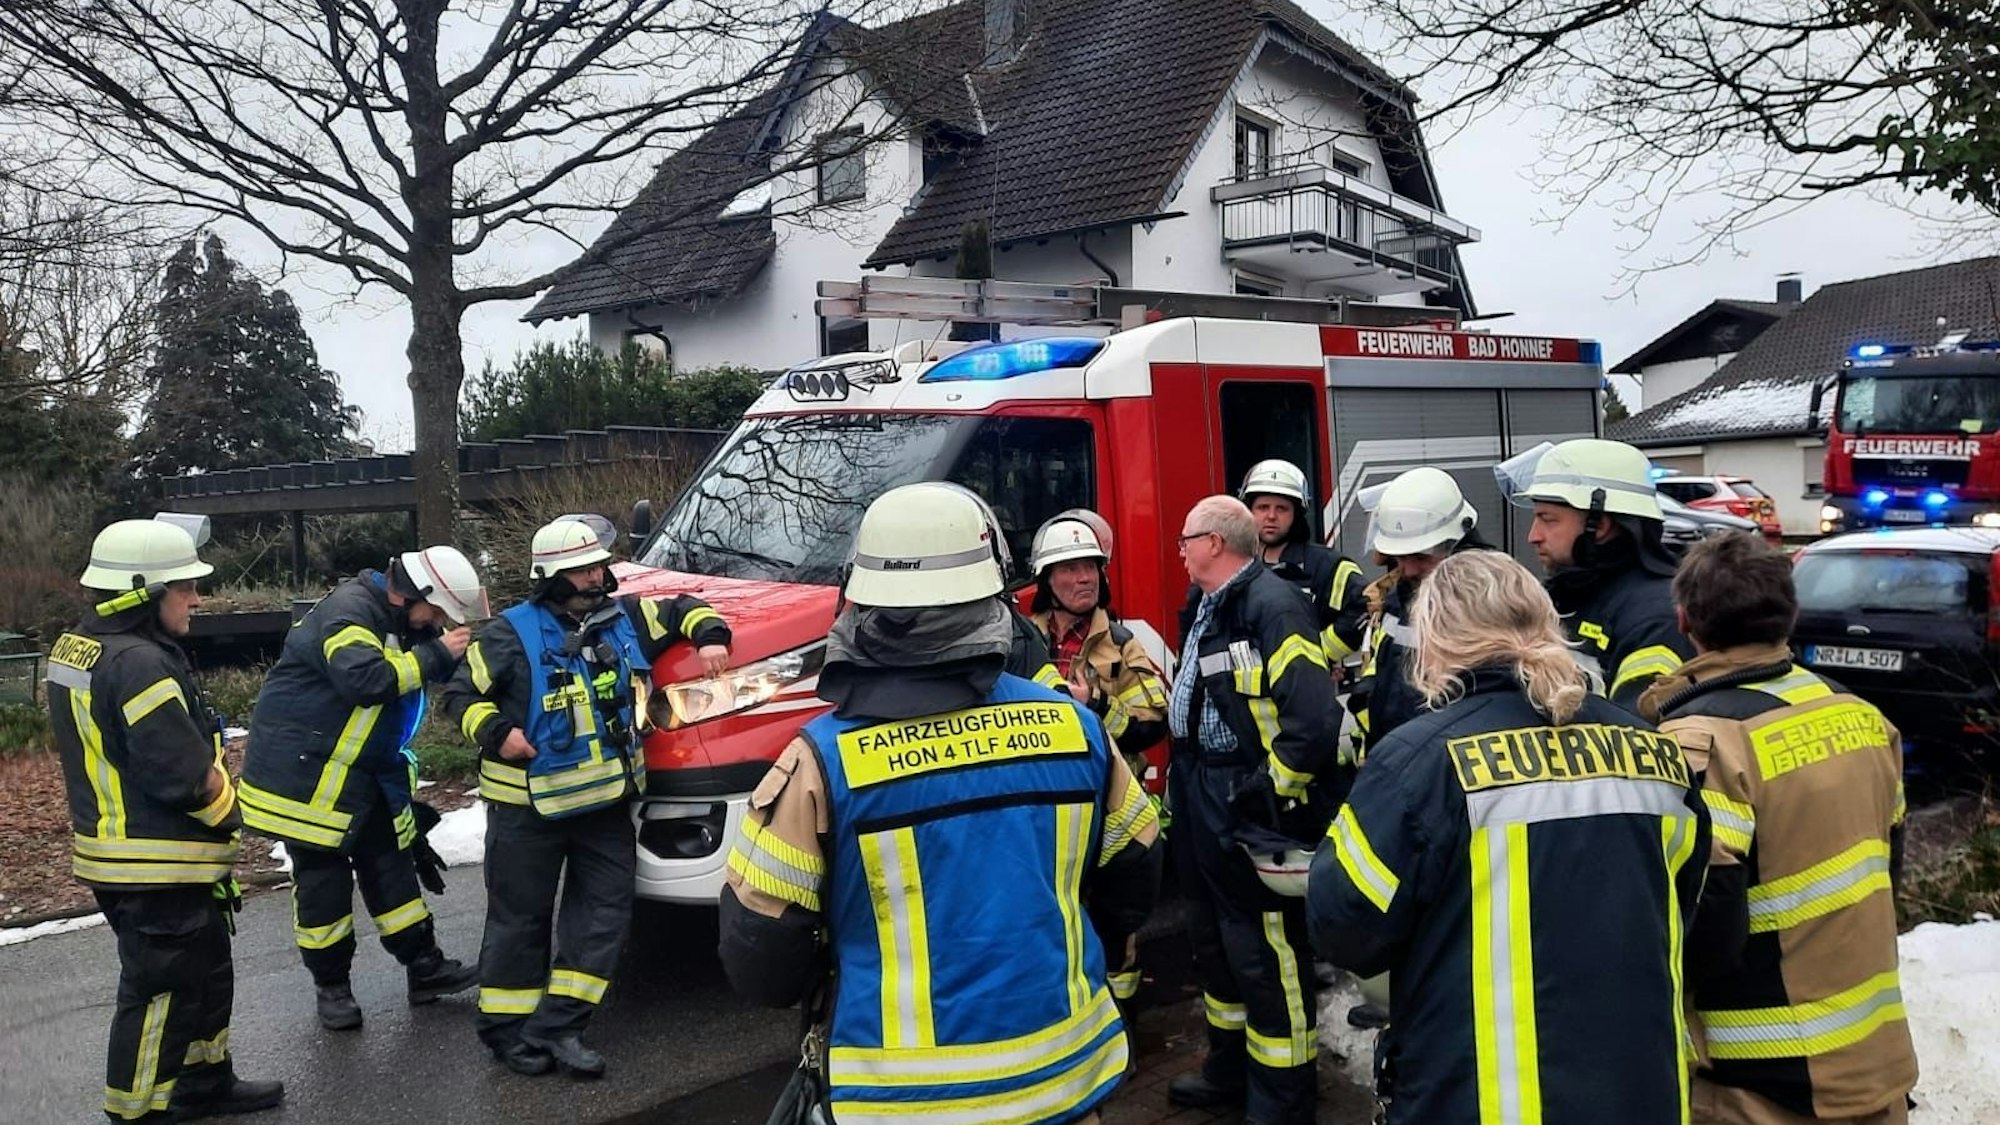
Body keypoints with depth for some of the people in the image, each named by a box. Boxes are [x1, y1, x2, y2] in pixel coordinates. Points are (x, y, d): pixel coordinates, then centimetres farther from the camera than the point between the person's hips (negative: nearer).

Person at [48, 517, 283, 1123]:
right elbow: (187, 773, -26)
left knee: (207, 975, 21)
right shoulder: (138, 664, -25)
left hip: (118, 850, 10)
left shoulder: (76, 647, 8)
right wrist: (231, 810, -6)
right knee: (162, 990, 3)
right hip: (160, 868, -10)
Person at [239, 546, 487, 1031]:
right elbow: (365, 679, -36)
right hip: (306, 771, -9)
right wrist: (436, 654, -26)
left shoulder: (400, 621, 9)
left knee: (391, 863, 11)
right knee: (323, 878, 0)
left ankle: (424, 966, 19)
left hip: (364, 772, 9)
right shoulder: (348, 611, -21)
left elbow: (427, 672, 16)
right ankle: (331, 986, 13)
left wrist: (455, 640, -4)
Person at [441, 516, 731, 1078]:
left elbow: (684, 609, 18)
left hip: (606, 801, 5)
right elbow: (461, 694, -4)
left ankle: (558, 1027, 8)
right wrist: (495, 732, -20)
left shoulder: (627, 617, 4)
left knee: (606, 909, 2)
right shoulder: (513, 633, -10)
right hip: (529, 804, -5)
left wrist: (710, 635, -2)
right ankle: (507, 1029, 18)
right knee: (520, 916, 5)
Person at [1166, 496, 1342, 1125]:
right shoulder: (1205, 607, 12)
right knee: (1213, 938, 21)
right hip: (1203, 807, 10)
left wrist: (1272, 793, -19)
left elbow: (1312, 719, -27)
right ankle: (1231, 1067, 38)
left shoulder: (1272, 606, -20)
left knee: (1265, 953, 1)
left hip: (1252, 811, -10)